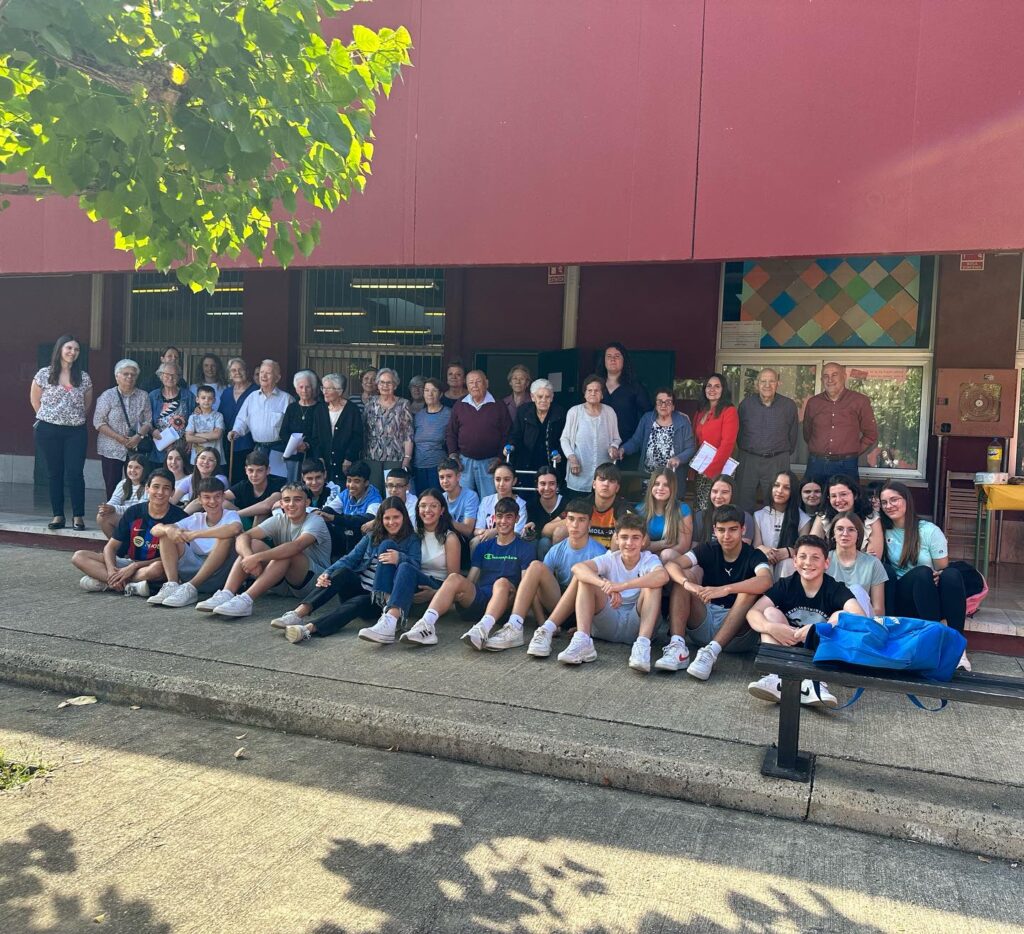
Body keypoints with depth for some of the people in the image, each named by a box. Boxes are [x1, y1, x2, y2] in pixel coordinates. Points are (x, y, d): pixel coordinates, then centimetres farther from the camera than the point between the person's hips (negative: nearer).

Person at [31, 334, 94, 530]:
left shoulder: (84, 377, 4)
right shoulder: (44, 374, 1)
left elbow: (87, 404, 16)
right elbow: (35, 400, 10)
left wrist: (76, 418, 9)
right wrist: (49, 417, 8)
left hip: (76, 431, 0)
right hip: (49, 431, 0)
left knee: (75, 473, -6)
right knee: (55, 473, 5)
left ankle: (78, 516, 0)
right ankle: (58, 516, 11)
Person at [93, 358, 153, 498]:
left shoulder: (143, 396, 8)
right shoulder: (107, 396, 0)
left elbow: (148, 421, 6)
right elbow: (98, 422, -5)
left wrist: (139, 436, -13)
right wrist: (119, 438, -15)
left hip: (136, 449, 2)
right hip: (111, 449, -2)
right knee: (112, 486, 0)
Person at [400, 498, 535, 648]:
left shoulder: (525, 548, 11)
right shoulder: (483, 547, 22)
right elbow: (470, 580, 13)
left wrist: (513, 590, -22)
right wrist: (460, 592, -10)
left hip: (505, 604, -3)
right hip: (478, 599, 3)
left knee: (502, 582, -35)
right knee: (454, 578, -24)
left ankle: (483, 628, -60)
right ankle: (426, 625, -43)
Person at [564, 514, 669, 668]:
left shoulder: (649, 559, -3)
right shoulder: (610, 559, 1)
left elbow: (663, 576, -30)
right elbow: (577, 568, -19)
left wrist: (623, 585, -40)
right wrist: (604, 584, -38)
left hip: (637, 624, -2)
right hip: (608, 623, 2)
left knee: (653, 585, -24)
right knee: (586, 579, -16)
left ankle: (642, 645, -37)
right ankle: (582, 642, -30)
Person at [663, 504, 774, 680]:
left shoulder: (754, 555, -4)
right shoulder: (708, 550, 3)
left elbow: (766, 581, -29)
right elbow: (671, 565, -14)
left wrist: (725, 589, -42)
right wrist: (688, 584, -35)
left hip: (737, 631, -3)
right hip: (702, 624, 3)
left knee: (750, 589, -27)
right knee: (684, 574, -14)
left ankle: (711, 652, -39)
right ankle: (677, 646, -31)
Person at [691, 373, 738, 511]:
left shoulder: (729, 411, -9)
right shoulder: (700, 412, 13)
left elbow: (727, 444, -16)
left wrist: (711, 469, -18)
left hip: (719, 469, -7)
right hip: (700, 468, 7)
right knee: (699, 507, 9)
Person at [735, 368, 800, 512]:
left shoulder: (789, 405, 0)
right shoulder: (746, 404, 2)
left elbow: (793, 433, 8)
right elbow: (738, 430, 11)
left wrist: (785, 454, 11)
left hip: (778, 462, -1)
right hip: (748, 460, 1)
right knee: (743, 504, 4)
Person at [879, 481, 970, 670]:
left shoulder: (930, 531, -1)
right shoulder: (883, 531, 5)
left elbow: (943, 570, -1)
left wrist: (939, 577, -23)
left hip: (931, 596, 0)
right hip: (901, 599, 0)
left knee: (952, 575, -32)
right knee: (923, 573, -32)